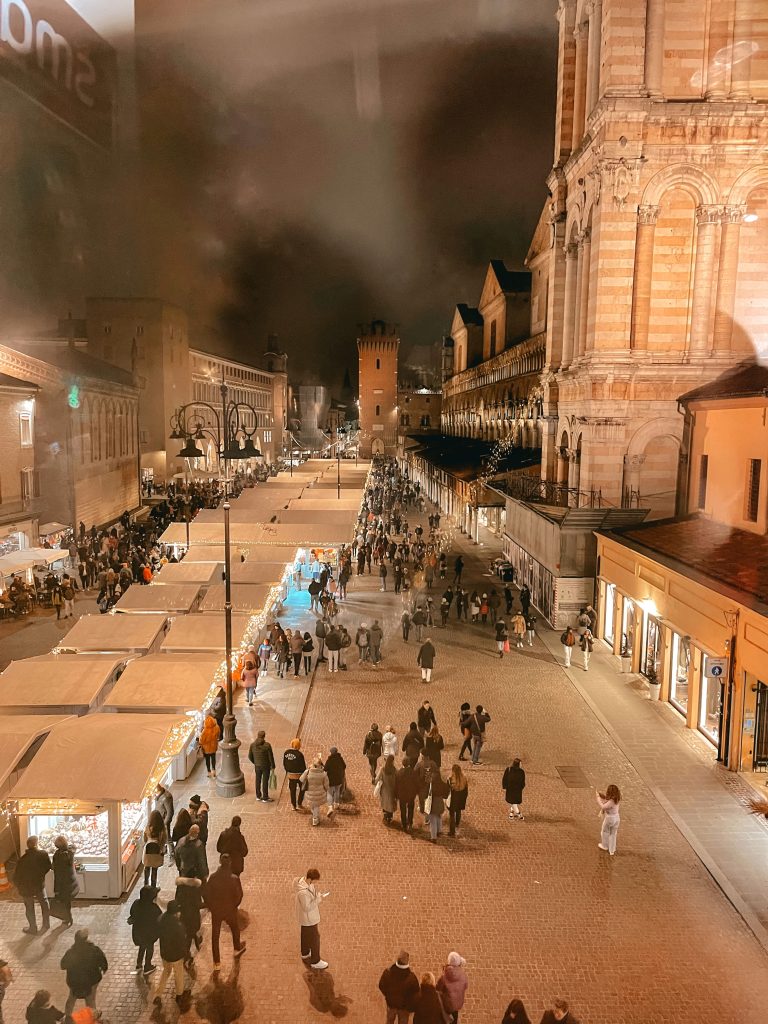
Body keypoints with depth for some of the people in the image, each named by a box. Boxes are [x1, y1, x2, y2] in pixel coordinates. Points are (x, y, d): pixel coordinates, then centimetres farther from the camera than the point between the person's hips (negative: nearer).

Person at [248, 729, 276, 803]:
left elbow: (250, 756, -1)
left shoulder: (253, 745, -12)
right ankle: (265, 798, 21)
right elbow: (271, 757, -16)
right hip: (266, 766, -4)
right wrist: (273, 766, -2)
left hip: (257, 766, 4)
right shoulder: (267, 745, -24)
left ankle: (258, 796, 35)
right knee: (265, 781, 10)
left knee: (258, 781, 20)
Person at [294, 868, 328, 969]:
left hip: (306, 917, 9)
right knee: (314, 939, 10)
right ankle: (315, 962, 29)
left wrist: (318, 894, -11)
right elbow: (307, 907, -29)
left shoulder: (304, 880, -12)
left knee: (306, 935, 29)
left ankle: (305, 953, 51)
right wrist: (318, 899, -28)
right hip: (309, 919, -9)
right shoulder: (303, 892, -39)